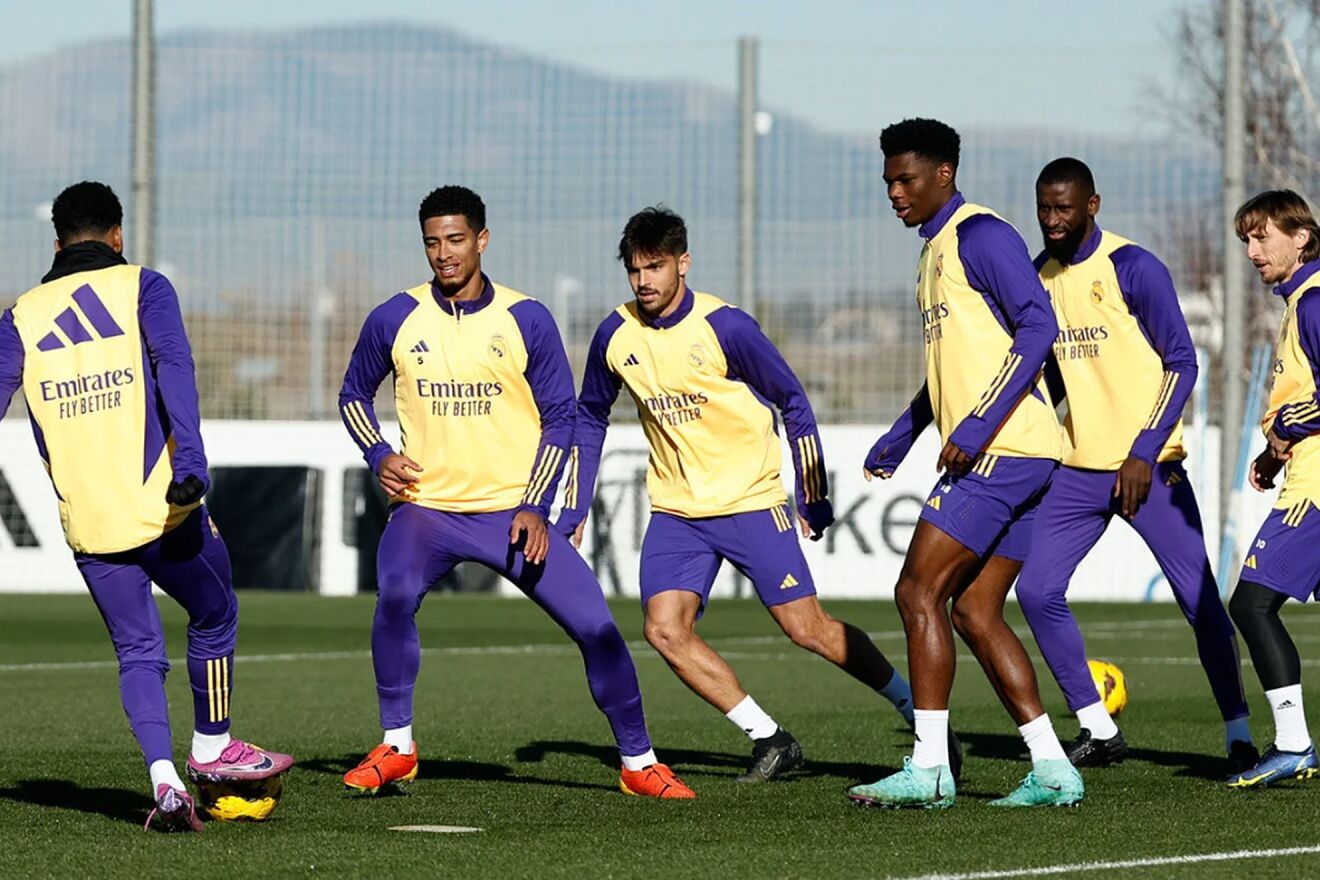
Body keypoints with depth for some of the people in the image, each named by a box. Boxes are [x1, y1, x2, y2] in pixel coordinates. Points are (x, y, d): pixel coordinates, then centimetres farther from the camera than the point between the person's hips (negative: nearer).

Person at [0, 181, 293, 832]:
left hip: (85, 522, 3)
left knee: (137, 652, 10)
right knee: (214, 616, 20)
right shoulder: (142, 287, 4)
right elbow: (173, 367, -12)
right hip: (160, 506, -3)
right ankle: (212, 749, 29)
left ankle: (164, 777, -7)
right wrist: (189, 459, -21)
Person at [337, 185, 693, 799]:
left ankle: (638, 762, 11)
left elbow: (559, 416, 3)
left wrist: (535, 506, -8)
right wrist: (378, 455, -3)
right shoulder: (394, 320, 1)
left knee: (595, 625, -8)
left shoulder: (527, 320, -1)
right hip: (425, 508, 0)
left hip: (513, 512, 0)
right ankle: (395, 748, -12)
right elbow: (354, 394, 16)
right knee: (395, 596, -30)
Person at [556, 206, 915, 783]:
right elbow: (590, 419, 16)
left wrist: (814, 498, -2)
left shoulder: (725, 327, -13)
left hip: (750, 502, -4)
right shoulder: (615, 337, 0)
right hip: (676, 512, 4)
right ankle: (769, 740, -5)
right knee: (664, 630, -15)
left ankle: (916, 707, 13)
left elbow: (793, 403, -3)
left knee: (808, 629, -7)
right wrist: (575, 510, 11)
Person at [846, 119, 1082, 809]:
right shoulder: (936, 251, 22)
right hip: (995, 455, 10)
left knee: (918, 591, -11)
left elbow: (1038, 326, -19)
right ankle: (1052, 770, 6)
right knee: (974, 611, 7)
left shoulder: (979, 235, -9)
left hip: (1001, 448, -10)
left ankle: (929, 769, -12)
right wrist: (901, 436, 27)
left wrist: (977, 426, -23)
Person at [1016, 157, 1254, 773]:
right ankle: (1097, 730, 6)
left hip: (1147, 467, -6)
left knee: (1200, 600, -5)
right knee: (1036, 591, -5)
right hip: (1078, 469, 6)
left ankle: (1238, 737, 6)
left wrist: (1144, 453, -16)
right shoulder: (1038, 278, 9)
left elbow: (1181, 363, -10)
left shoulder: (1133, 269, -10)